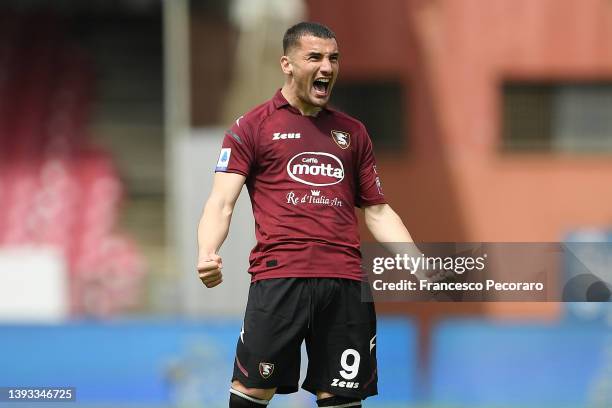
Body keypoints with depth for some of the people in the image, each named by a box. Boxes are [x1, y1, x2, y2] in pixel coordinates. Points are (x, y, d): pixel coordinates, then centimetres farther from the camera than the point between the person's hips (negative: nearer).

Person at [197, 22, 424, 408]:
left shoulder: (352, 131, 19)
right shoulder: (253, 126, 7)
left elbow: (378, 211, 23)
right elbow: (222, 202, 0)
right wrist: (207, 255, -20)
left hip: (345, 282, 4)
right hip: (278, 276, -4)